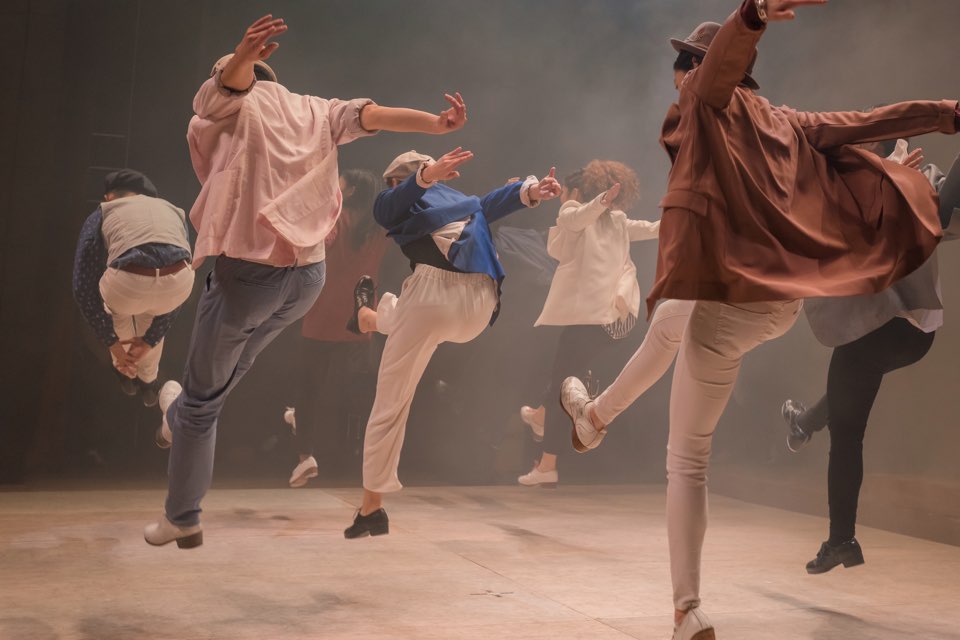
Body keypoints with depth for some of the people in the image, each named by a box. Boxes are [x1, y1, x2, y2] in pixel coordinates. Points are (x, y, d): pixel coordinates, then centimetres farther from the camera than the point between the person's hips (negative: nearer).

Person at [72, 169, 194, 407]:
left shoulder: (100, 216, 28)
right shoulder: (174, 213, 36)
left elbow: (84, 289, 23)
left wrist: (112, 342, 29)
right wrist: (150, 340, 38)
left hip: (129, 282, -2)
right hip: (178, 279, 2)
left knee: (116, 301, 39)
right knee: (151, 306, 41)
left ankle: (125, 372, 56)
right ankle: (148, 382, 54)